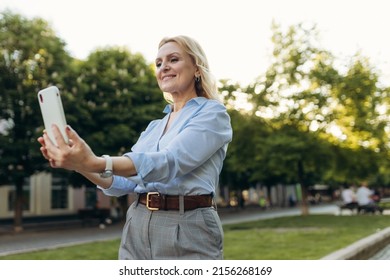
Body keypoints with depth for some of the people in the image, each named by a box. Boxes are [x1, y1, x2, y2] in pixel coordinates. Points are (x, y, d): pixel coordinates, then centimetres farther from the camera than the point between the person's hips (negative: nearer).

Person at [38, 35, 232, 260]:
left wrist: (96, 163, -33)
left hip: (187, 233, -6)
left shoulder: (213, 113, -4)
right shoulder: (154, 126, 18)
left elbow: (170, 163, -21)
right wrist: (81, 165, -7)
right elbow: (125, 182, 11)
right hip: (137, 231, 6)